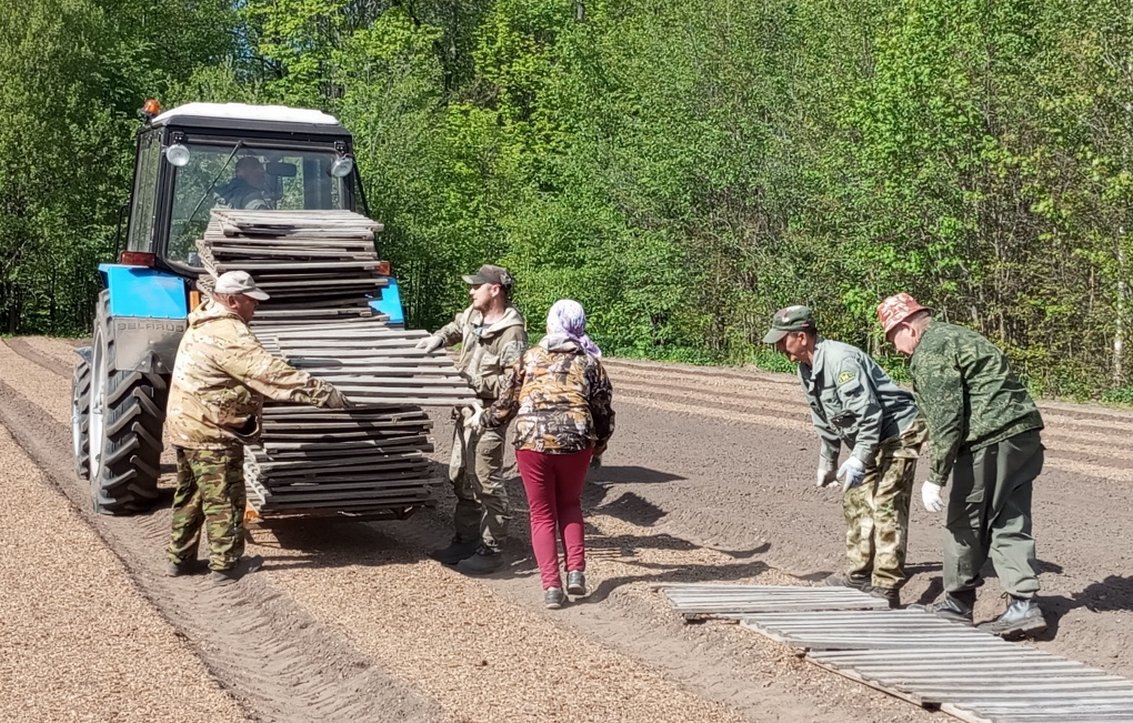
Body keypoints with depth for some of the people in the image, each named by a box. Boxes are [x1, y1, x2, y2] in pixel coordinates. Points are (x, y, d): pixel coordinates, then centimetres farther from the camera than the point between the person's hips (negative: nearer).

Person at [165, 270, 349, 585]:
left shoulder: (204, 324, 10)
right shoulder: (230, 335, -24)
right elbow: (272, 373, -29)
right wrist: (324, 393, -28)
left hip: (184, 426, 10)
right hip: (211, 433, -10)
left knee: (189, 496, 19)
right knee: (224, 500, 2)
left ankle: (180, 558, 28)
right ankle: (225, 565, 8)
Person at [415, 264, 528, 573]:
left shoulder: (512, 333, -18)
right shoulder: (472, 316, 7)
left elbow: (512, 382, -23)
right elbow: (455, 327, 31)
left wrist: (474, 381, -22)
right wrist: (438, 339, 13)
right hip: (465, 409, 9)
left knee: (487, 481, -6)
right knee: (460, 476, 16)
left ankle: (491, 548, 2)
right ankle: (466, 539, 28)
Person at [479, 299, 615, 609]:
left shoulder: (530, 358, 8)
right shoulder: (589, 362, 9)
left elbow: (508, 400, 13)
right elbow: (604, 410, 12)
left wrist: (486, 420, 32)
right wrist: (599, 445, 29)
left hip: (531, 441, -1)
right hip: (575, 442, 1)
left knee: (542, 514, 9)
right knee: (570, 505, 23)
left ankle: (551, 586, 1)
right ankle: (575, 571, 11)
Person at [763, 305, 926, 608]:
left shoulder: (841, 359, -26)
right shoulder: (807, 370, 6)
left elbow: (869, 412, -29)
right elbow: (825, 423, 17)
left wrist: (857, 460, -30)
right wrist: (827, 464, 20)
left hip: (899, 432, -10)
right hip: (870, 439, 10)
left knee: (886, 507, -12)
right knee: (855, 501, 13)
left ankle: (887, 586, -10)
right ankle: (859, 574, 24)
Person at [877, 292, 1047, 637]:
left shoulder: (929, 353, -9)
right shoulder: (954, 335, 23)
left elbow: (946, 419, -16)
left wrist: (935, 477, -13)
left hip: (990, 440, -9)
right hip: (1025, 433, 9)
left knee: (965, 523, 5)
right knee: (1010, 523, 9)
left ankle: (958, 603, 16)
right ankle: (1023, 605, 5)